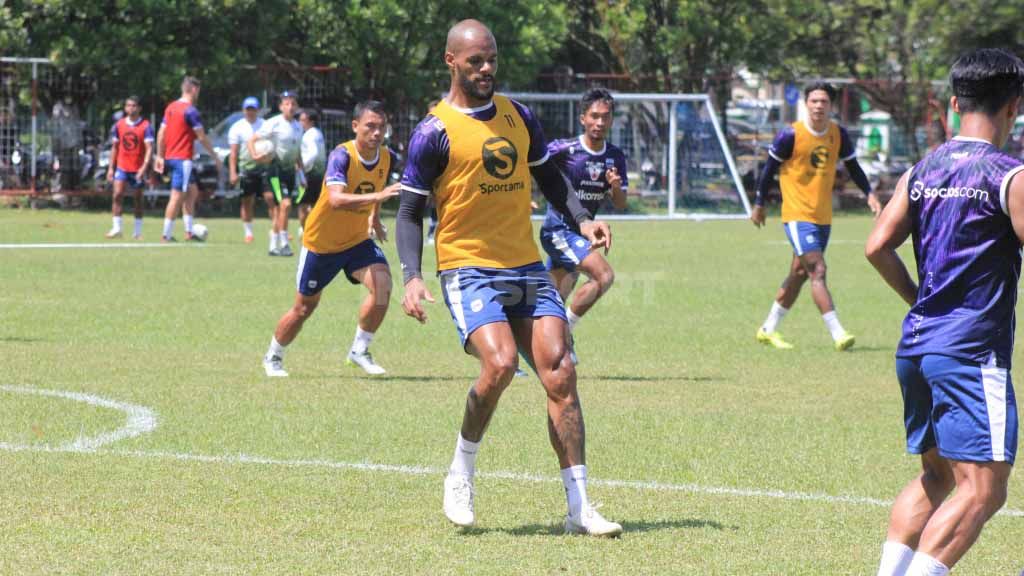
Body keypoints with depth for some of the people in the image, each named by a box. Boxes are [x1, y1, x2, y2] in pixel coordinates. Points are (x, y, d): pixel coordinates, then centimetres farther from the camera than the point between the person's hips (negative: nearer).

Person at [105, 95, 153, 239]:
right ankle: (116, 228, -9)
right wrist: (111, 167, 8)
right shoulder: (119, 125, 5)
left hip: (138, 169, -2)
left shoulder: (146, 126, -7)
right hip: (122, 167, 2)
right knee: (117, 195, -11)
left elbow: (149, 148, -13)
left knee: (138, 198, 7)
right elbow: (115, 147, 12)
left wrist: (144, 167, -24)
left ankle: (138, 231, 15)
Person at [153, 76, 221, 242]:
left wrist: (160, 156, 17)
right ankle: (166, 235, -4)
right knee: (177, 196, -5)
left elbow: (161, 133, 13)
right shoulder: (190, 110, -13)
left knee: (192, 191, 17)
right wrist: (215, 158, -4)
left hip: (170, 157, 9)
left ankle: (188, 231, 15)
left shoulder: (171, 107, 12)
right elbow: (202, 137, -12)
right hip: (183, 158, -9)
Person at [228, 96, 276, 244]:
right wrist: (233, 172, -9)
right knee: (247, 202, 4)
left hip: (264, 166, 1)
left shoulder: (265, 125, 8)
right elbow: (233, 153, -2)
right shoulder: (237, 128, 2)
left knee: (271, 198, -8)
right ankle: (248, 232, 15)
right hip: (246, 169, -1)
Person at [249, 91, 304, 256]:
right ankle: (284, 244, -15)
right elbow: (251, 140, -9)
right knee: (285, 204, -19)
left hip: (290, 169, 7)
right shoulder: (274, 124, -9)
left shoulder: (297, 126, 12)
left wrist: (300, 170, 18)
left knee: (280, 209, 11)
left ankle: (274, 246, 18)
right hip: (276, 168, -7)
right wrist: (255, 156, -26)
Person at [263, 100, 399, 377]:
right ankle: (273, 357, 35)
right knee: (304, 307, 9)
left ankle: (360, 350, -5)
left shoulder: (387, 157, -8)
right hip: (321, 242, -4)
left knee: (382, 284, -22)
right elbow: (336, 199, -44)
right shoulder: (342, 155, -27)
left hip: (357, 240, 4)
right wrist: (377, 196, -54)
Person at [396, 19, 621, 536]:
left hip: (527, 268, 5)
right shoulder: (436, 131, -5)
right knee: (500, 364, -26)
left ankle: (579, 508, -4)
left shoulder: (518, 116, 11)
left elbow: (548, 177, 23)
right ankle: (461, 473, 0)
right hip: (468, 268, -5)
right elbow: (410, 210, -3)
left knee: (560, 373, -7)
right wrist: (412, 277, -16)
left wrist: (582, 220, 6)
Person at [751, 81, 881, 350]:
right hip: (797, 215, -6)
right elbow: (769, 169, -2)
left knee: (799, 274, 14)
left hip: (823, 216, 6)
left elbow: (853, 167, 13)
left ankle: (768, 329, 28)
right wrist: (759, 204, 2)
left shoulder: (838, 134, 2)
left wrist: (869, 194, -1)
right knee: (818, 271, -16)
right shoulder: (791, 135, -12)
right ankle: (838, 334, -20)